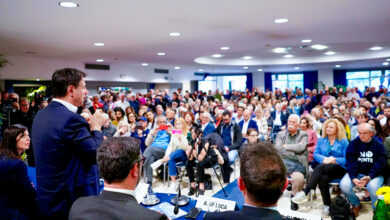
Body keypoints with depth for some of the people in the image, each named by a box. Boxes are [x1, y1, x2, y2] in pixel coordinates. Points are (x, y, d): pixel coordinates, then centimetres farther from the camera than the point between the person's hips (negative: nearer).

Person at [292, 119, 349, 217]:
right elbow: (315, 154, 8)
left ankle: (305, 193, -42)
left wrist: (334, 159, -15)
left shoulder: (343, 141, 7)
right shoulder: (321, 140, 18)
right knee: (323, 178, -35)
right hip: (324, 169, 3)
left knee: (321, 167, -36)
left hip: (339, 169, -3)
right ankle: (327, 205, -23)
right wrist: (324, 159, -12)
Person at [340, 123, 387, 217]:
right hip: (356, 173, 2)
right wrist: (353, 178, -22)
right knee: (344, 185, -26)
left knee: (373, 187, -35)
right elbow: (351, 162, -6)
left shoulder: (379, 145, 0)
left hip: (373, 174, -1)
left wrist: (369, 177, -25)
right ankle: (356, 204, 7)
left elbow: (380, 164, -9)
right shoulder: (353, 144, 2)